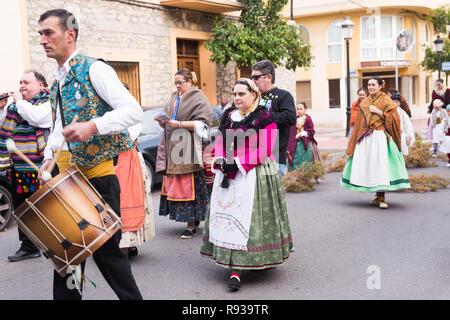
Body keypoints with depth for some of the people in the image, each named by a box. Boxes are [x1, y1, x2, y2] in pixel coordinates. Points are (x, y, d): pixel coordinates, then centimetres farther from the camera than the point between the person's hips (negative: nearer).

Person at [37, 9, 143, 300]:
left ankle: (132, 297, 17)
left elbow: (134, 111, -19)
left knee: (106, 249, -1)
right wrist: (49, 158, 11)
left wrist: (92, 126, -31)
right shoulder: (57, 81, 16)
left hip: (96, 174, -8)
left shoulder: (94, 69, -9)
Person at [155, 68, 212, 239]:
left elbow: (201, 123, -11)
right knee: (173, 183, 4)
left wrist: (180, 124, -18)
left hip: (188, 148, -7)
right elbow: (166, 125, 22)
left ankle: (191, 224, -2)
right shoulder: (173, 98, 20)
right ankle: (195, 218, 14)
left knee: (188, 185, -7)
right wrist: (161, 120, 0)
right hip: (172, 147, 7)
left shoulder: (198, 98, -2)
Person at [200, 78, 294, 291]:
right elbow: (219, 143, 15)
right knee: (227, 215, 1)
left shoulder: (265, 118, -5)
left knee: (248, 217, -7)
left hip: (255, 175, -6)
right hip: (228, 175, 6)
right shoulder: (228, 116, 14)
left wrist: (236, 163, -17)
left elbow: (264, 151, -13)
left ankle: (237, 269, -4)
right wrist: (221, 161, -6)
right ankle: (235, 268, 8)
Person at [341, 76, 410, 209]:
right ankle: (378, 197, 13)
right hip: (366, 138, 5)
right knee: (368, 166, 3)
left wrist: (378, 111, -13)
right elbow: (359, 123, 18)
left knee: (380, 165, -11)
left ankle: (382, 198, -5)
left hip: (380, 137, -5)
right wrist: (355, 141, 14)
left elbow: (393, 118, -7)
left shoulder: (386, 100, 0)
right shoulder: (364, 103, 15)